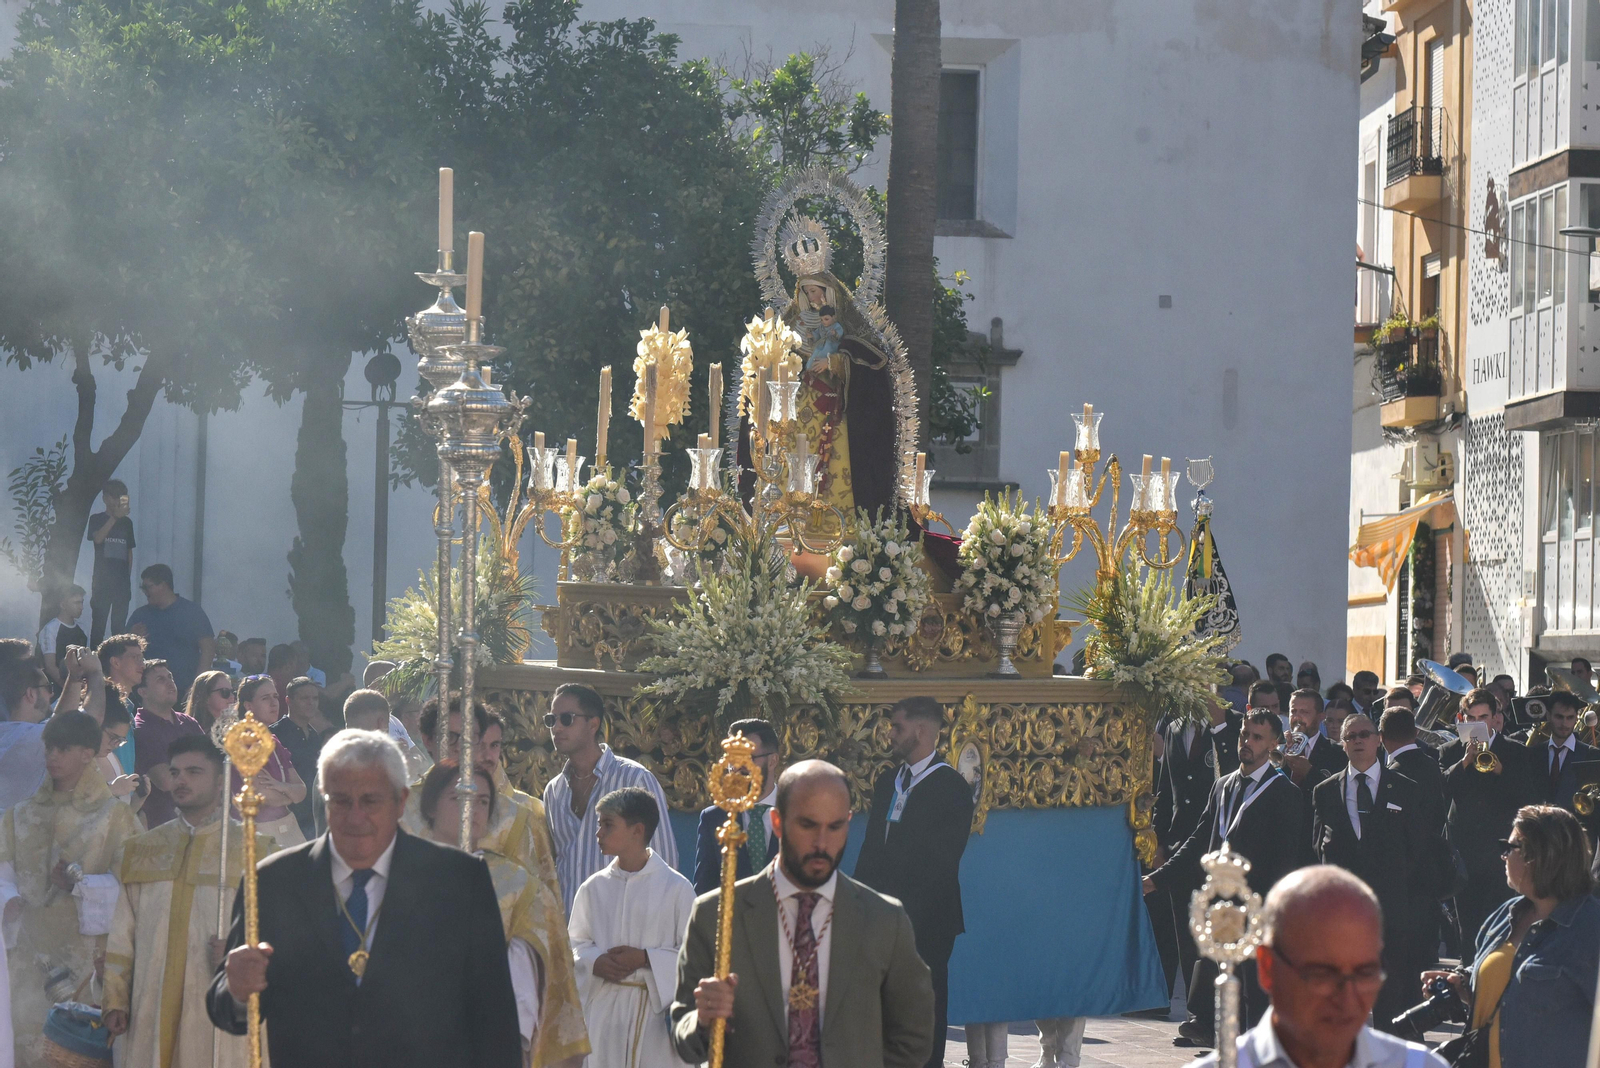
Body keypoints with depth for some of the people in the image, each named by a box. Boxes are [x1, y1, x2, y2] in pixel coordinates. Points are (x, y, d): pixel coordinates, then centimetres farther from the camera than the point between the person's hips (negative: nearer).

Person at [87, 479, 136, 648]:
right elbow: (98, 538, -15)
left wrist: (128, 579, 12)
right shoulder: (97, 519, 4)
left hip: (121, 582, 3)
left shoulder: (127, 522, 13)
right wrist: (115, 517, -23)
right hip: (102, 581, -3)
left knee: (119, 626, 2)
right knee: (98, 624, -6)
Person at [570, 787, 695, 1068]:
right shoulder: (594, 887, 7)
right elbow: (575, 942, 13)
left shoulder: (675, 887, -4)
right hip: (602, 1009, 3)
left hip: (655, 1008, -3)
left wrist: (646, 959, -15)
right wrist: (594, 962, -7)